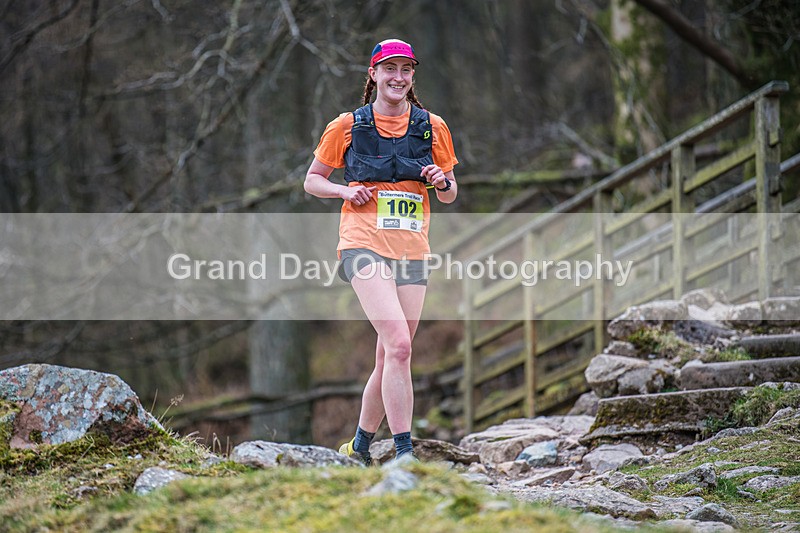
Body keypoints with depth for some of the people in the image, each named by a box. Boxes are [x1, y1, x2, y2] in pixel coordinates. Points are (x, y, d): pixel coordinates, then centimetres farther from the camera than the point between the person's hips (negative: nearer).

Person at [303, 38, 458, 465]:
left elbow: (450, 195, 19)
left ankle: (360, 446, 25)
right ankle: (403, 453, -24)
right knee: (399, 344, -22)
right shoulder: (347, 126, 5)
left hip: (412, 251, 4)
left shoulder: (432, 127, 12)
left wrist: (443, 182, -4)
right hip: (364, 245, -4)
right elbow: (312, 180, 14)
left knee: (389, 357, 6)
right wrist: (345, 191, -6)